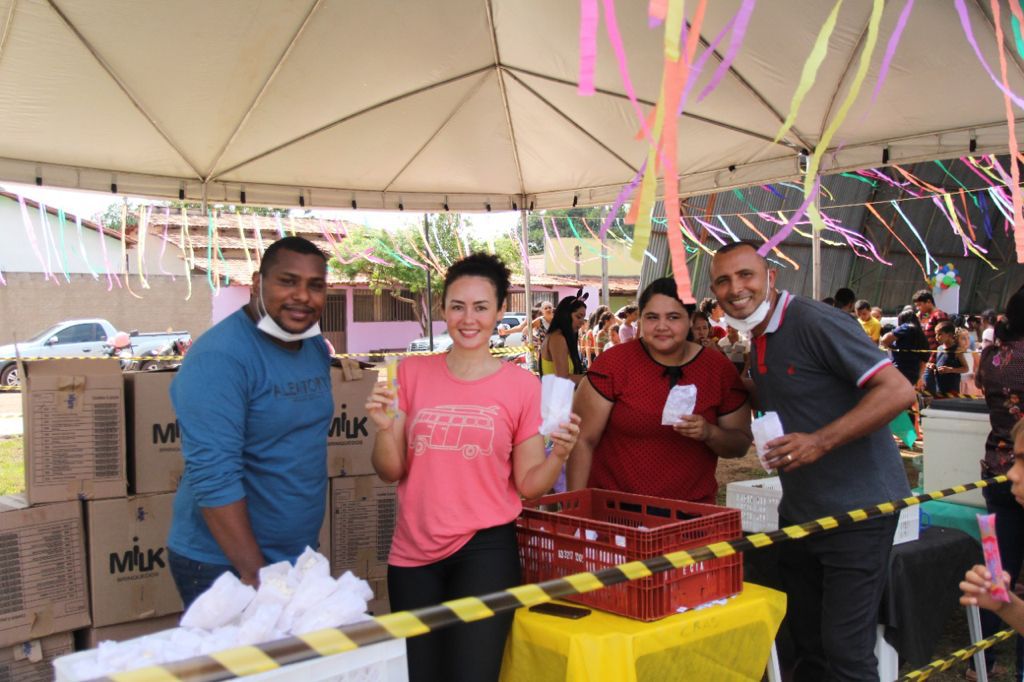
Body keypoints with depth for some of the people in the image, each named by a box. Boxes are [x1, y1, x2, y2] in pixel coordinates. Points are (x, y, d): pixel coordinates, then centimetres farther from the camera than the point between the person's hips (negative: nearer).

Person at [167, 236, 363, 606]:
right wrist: (257, 576, -23)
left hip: (300, 557, 7)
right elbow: (214, 478, -24)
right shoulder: (219, 357, -19)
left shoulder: (316, 348, 5)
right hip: (225, 565, -7)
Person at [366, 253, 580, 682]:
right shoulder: (412, 373, 1)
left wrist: (559, 455, -18)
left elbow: (528, 485, 1)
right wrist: (385, 428, -16)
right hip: (413, 553, 3)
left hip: (485, 550, -2)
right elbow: (390, 472, 3)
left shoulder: (522, 386, -4)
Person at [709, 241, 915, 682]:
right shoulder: (758, 341, 10)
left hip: (856, 509, -8)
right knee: (806, 643, 18)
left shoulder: (815, 322, -18)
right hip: (799, 511, 8)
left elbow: (897, 390, -23)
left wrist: (819, 442, -29)